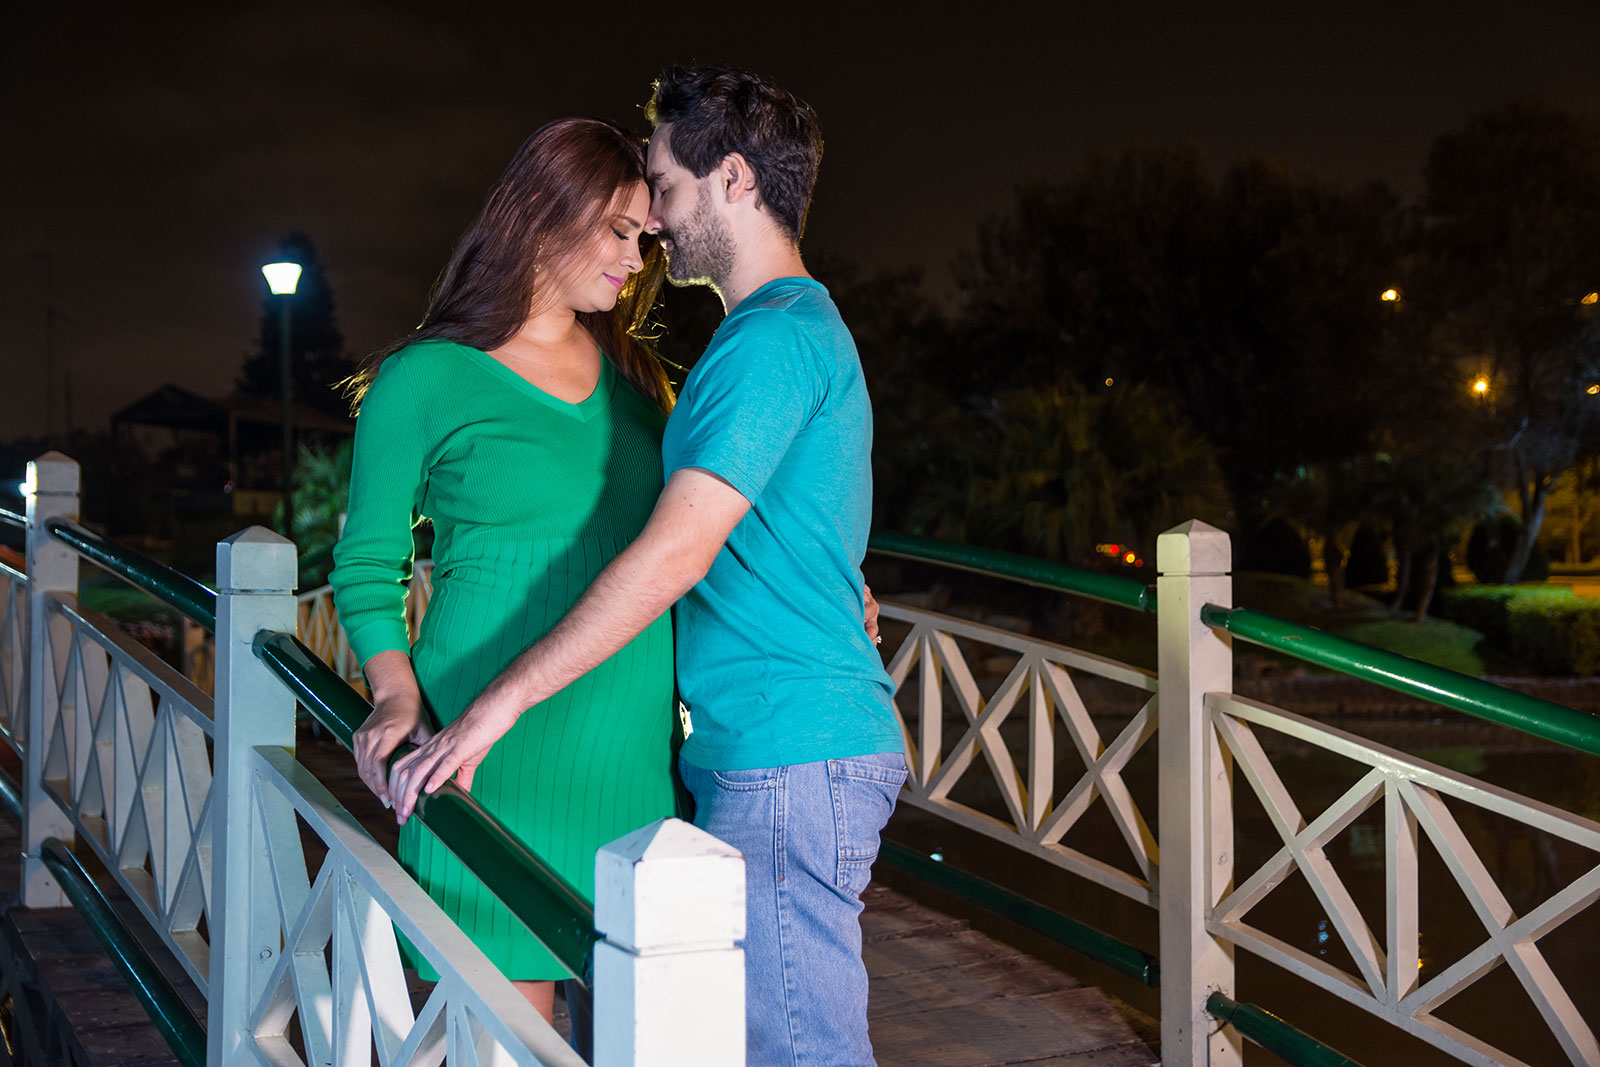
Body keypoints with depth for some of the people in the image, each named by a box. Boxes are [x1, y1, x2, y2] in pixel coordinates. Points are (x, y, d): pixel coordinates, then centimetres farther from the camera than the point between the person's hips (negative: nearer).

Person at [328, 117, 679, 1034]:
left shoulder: (634, 376, 15)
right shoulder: (424, 380, 0)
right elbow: (367, 570, 5)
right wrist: (399, 693, -11)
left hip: (632, 745, 5)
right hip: (501, 751, -5)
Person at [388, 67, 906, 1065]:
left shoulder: (772, 339, -15)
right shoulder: (811, 328, 19)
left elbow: (674, 553, -23)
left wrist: (495, 703, -20)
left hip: (789, 755, -11)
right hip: (805, 742, 11)